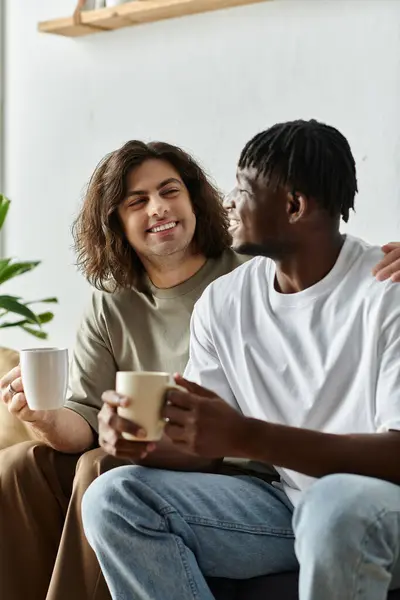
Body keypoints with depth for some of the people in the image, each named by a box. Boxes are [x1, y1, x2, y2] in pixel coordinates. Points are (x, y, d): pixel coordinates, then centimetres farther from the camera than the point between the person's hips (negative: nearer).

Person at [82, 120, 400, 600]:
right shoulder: (222, 303, 4)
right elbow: (203, 447, 5)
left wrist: (245, 437, -32)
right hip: (284, 502, 5)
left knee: (334, 506, -39)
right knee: (112, 497, -13)